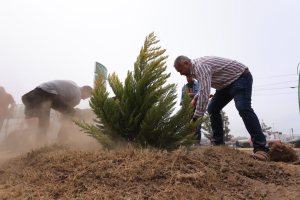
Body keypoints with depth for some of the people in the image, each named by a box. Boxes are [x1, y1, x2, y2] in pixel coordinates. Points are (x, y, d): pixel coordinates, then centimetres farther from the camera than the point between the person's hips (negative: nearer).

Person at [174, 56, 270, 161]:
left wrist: (196, 117, -35)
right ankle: (218, 143, 7)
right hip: (226, 83, 10)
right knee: (212, 109, 3)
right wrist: (196, 97, 1)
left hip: (240, 77, -10)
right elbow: (204, 87, 20)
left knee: (243, 108, -28)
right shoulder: (195, 68, 5)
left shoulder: (200, 66, -28)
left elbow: (205, 92, -37)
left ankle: (260, 149, -27)